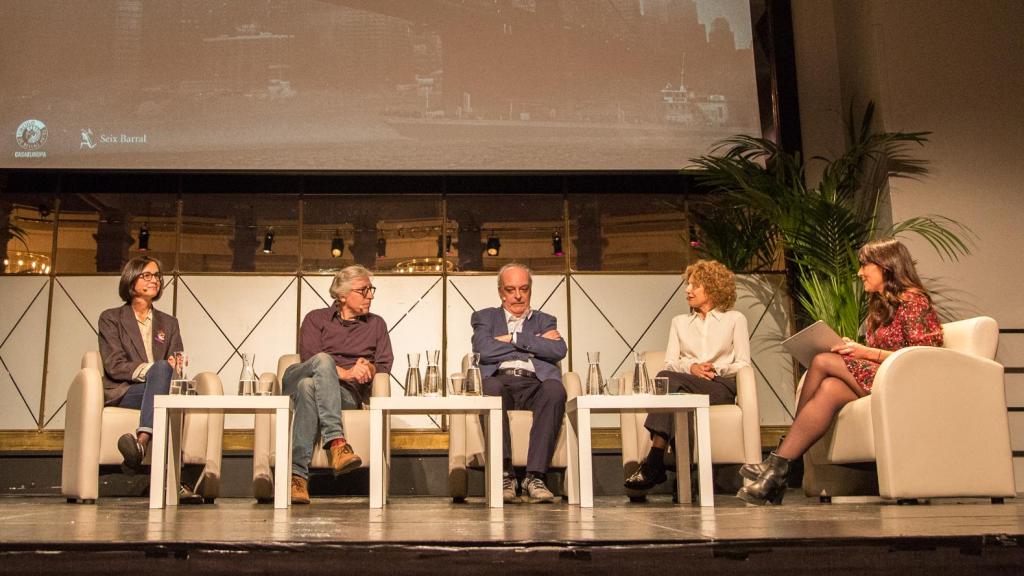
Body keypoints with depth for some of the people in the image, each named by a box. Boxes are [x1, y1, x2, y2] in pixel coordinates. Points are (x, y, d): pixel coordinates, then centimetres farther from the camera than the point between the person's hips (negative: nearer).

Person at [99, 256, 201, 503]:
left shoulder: (168, 323, 27)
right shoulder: (111, 318, 15)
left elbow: (177, 364, 14)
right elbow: (114, 365, -1)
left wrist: (176, 367, -13)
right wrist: (149, 369, -18)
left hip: (158, 389, 3)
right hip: (123, 392, -3)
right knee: (161, 369, -37)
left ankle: (141, 443, -57)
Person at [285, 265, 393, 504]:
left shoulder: (376, 324, 23)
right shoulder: (316, 319, 16)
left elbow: (384, 365, 13)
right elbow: (310, 360, -1)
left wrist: (367, 369, -10)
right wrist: (346, 373, -16)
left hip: (345, 393, 0)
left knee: (309, 387, -36)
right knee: (323, 360, -37)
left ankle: (297, 475, -45)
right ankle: (336, 441, -50)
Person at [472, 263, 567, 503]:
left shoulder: (545, 321, 28)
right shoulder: (485, 317, 24)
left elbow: (558, 351, 5)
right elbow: (483, 350, 1)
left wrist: (514, 339, 2)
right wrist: (535, 342, 5)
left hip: (534, 384, 1)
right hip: (499, 380, -1)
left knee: (555, 389, -34)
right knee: (491, 388, -37)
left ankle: (535, 476, -35)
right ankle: (504, 475, -34)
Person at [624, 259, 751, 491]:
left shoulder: (734, 319, 19)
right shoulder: (680, 322, 27)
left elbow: (743, 364, 8)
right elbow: (670, 363, 14)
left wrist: (717, 369, -10)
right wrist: (691, 367, -7)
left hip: (721, 386, -3)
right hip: (685, 381, 3)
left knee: (667, 378, -34)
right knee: (667, 377, -36)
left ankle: (654, 462, -44)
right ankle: (655, 464, -42)